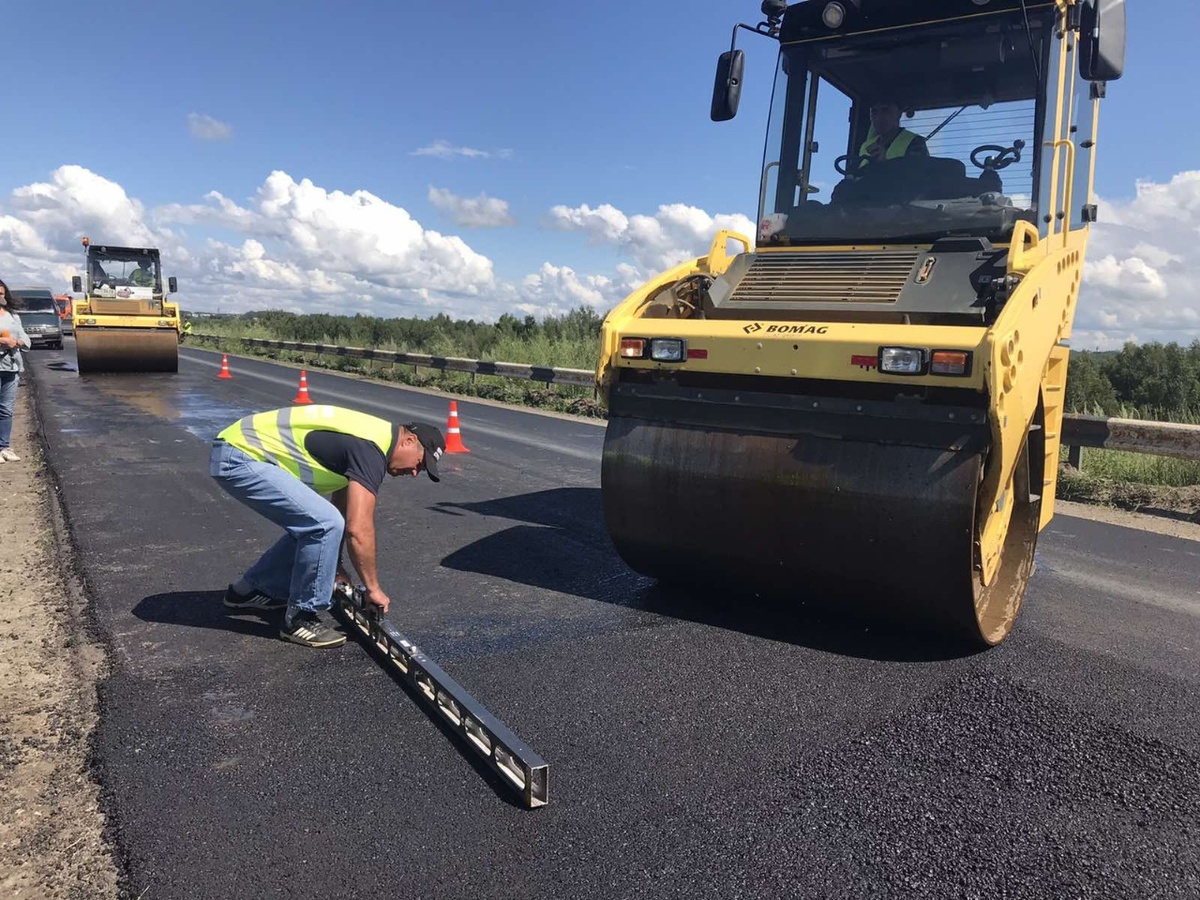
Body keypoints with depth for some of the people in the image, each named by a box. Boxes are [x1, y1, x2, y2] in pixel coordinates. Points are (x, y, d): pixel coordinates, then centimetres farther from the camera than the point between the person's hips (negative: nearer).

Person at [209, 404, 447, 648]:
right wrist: (373, 588, -10)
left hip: (235, 452, 10)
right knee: (323, 524, -17)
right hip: (239, 457, -10)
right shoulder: (370, 450, -18)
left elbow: (343, 514, 24)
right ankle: (300, 618, -1)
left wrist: (336, 567, 29)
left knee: (309, 525, 18)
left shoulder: (369, 440, 13)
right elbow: (358, 530, -22)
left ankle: (250, 589, 32)